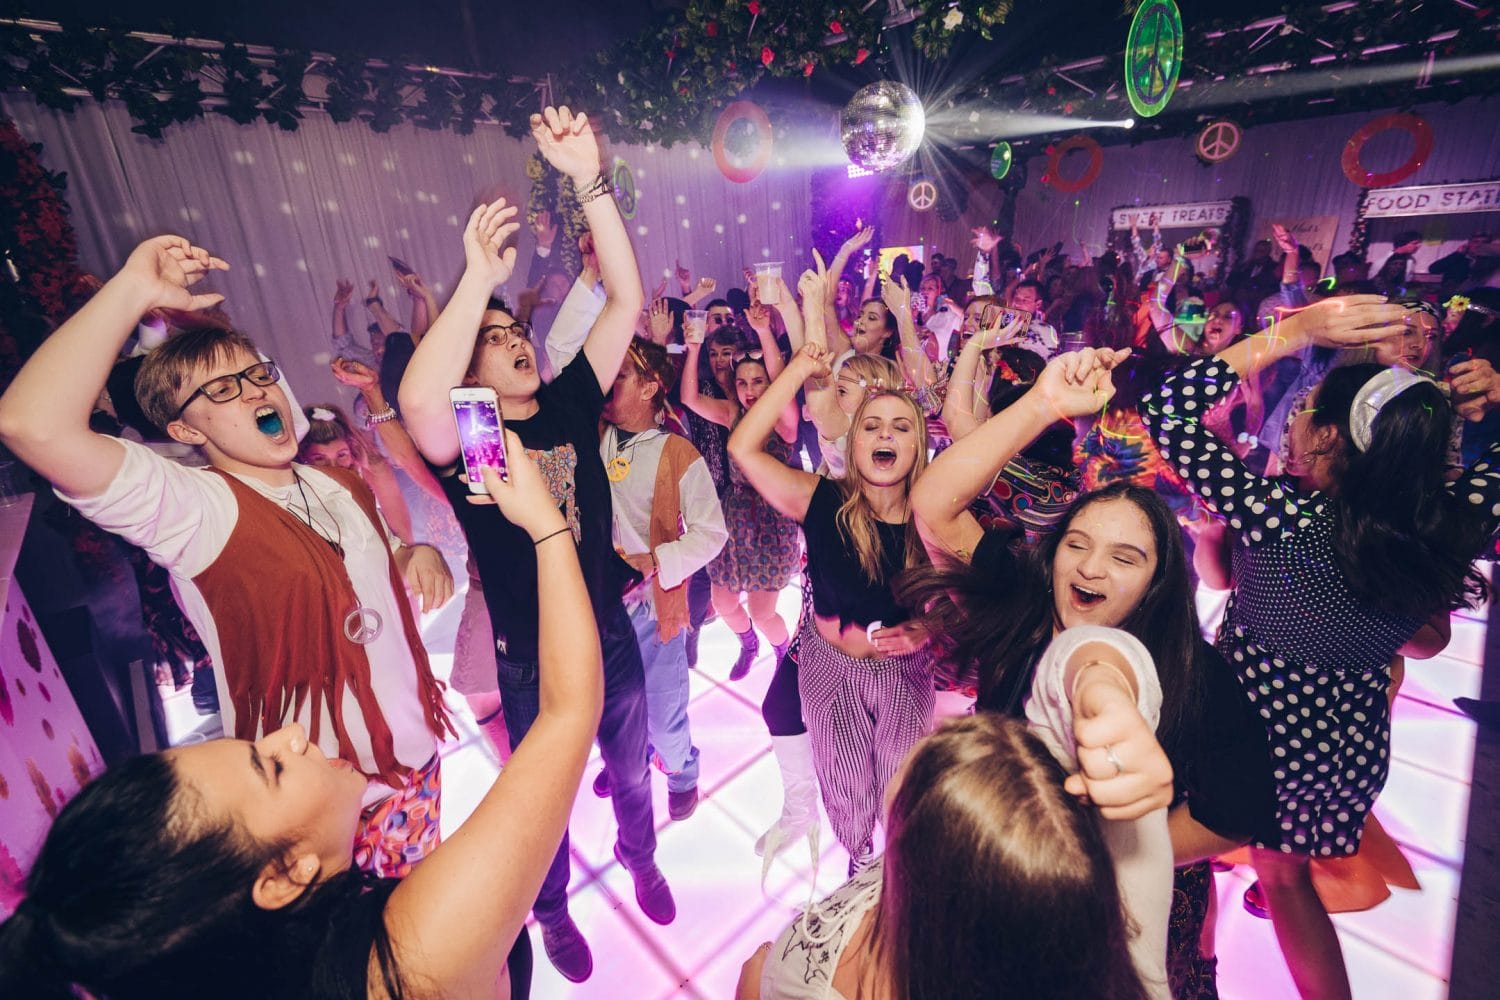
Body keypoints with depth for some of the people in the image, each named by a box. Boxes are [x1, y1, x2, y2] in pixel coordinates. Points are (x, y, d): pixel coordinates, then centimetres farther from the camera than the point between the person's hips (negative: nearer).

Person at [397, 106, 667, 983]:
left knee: (632, 767, 26)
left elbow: (626, 301, -13)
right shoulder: (464, 440, -14)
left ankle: (641, 857, 58)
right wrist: (480, 278, -38)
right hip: (533, 661, -2)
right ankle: (553, 912, 52)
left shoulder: (570, 403, -5)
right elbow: (418, 399, -39)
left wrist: (591, 179, -20)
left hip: (612, 635, 3)